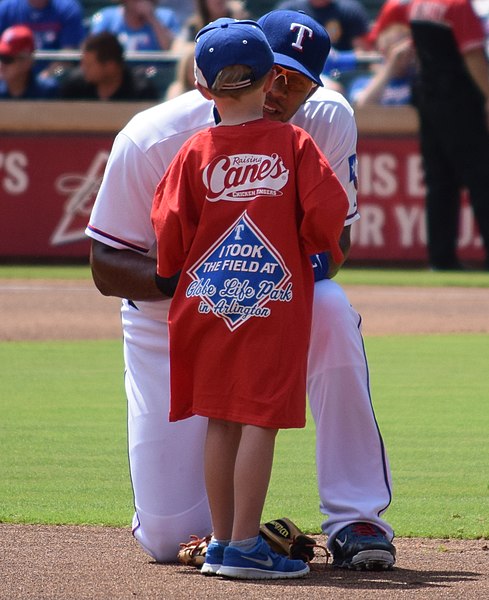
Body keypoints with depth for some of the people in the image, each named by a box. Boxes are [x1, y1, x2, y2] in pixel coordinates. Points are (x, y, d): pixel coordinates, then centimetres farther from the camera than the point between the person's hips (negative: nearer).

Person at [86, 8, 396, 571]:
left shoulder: (328, 122, -16)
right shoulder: (150, 140, -22)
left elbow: (333, 239, -6)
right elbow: (106, 269, -17)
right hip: (171, 322, -2)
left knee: (332, 312, -36)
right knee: (167, 539, -8)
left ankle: (354, 520, -25)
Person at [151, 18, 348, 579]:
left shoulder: (195, 152, 0)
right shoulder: (294, 144, -3)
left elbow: (171, 228, -5)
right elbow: (327, 214, -9)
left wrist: (169, 274, 14)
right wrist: (316, 247, 12)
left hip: (206, 299, 3)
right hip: (276, 301, -3)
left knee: (220, 421, 12)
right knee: (260, 421, -3)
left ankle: (222, 543, 17)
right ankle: (244, 546, -7)